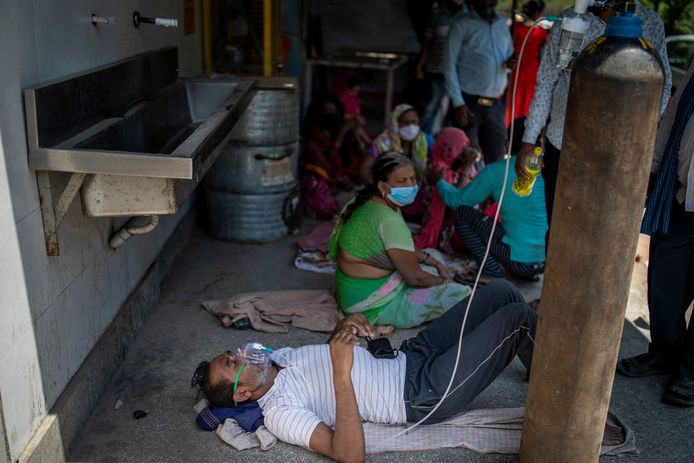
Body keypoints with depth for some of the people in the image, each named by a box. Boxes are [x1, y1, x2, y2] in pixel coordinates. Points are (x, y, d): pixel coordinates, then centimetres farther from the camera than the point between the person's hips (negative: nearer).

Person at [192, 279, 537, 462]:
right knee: (515, 318, -13)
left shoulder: (275, 358, 7)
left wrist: (344, 327, -5)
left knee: (501, 291, 4)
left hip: (409, 355, 8)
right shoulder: (280, 413, -18)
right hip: (424, 395, -8)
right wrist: (342, 376, -38)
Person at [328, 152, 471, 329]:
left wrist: (434, 262, 9)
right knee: (460, 294, -17)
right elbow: (415, 278, -23)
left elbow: (406, 251, 18)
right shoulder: (389, 220, -27)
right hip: (374, 307, -10)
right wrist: (444, 281, -4)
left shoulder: (370, 204, 3)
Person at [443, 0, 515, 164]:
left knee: (495, 158, 10)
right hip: (469, 102, -5)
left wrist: (511, 63, -4)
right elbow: (449, 65, -6)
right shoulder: (462, 25, -3)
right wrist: (458, 103, -14)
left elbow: (509, 56, 22)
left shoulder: (503, 24, 13)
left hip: (496, 103, 5)